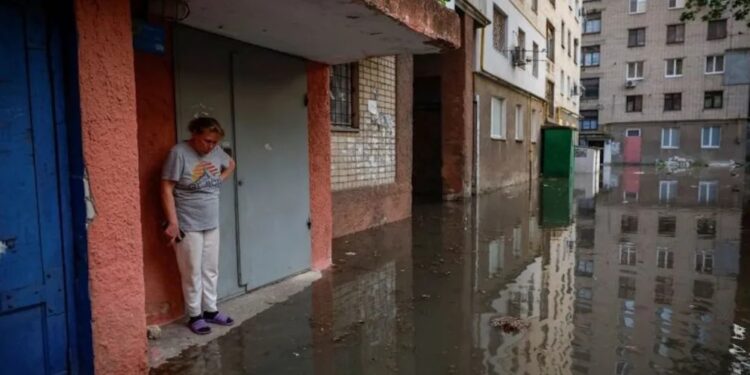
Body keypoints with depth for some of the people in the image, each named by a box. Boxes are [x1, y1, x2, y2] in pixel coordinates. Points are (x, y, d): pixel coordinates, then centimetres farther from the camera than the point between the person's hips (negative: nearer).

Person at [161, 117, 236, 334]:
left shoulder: (216, 152, 3)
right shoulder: (179, 153, -16)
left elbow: (231, 164, 25)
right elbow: (167, 189, -17)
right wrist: (173, 222, -21)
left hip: (211, 224, 6)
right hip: (188, 225, -6)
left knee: (211, 270, 14)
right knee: (193, 273, 3)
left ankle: (210, 310, 28)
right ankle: (195, 316, 18)